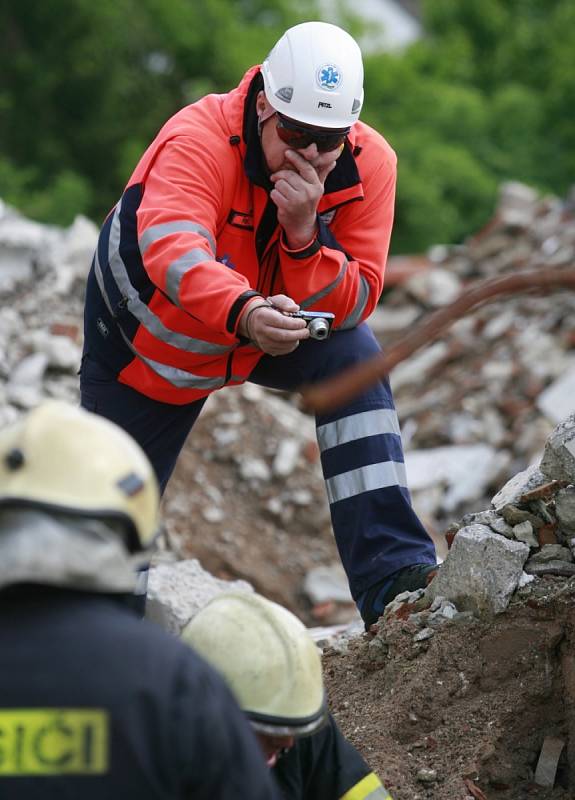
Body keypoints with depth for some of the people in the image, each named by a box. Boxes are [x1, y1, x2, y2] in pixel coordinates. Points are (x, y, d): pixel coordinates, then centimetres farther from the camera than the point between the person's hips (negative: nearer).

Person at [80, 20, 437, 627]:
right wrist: (244, 312, -72)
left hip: (278, 330, 2)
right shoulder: (198, 140, -34)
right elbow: (171, 249, -53)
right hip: (152, 338, -2)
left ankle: (392, 576, -31)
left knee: (353, 360, -28)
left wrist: (305, 232, -42)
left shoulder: (368, 166, -23)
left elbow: (352, 306, -24)